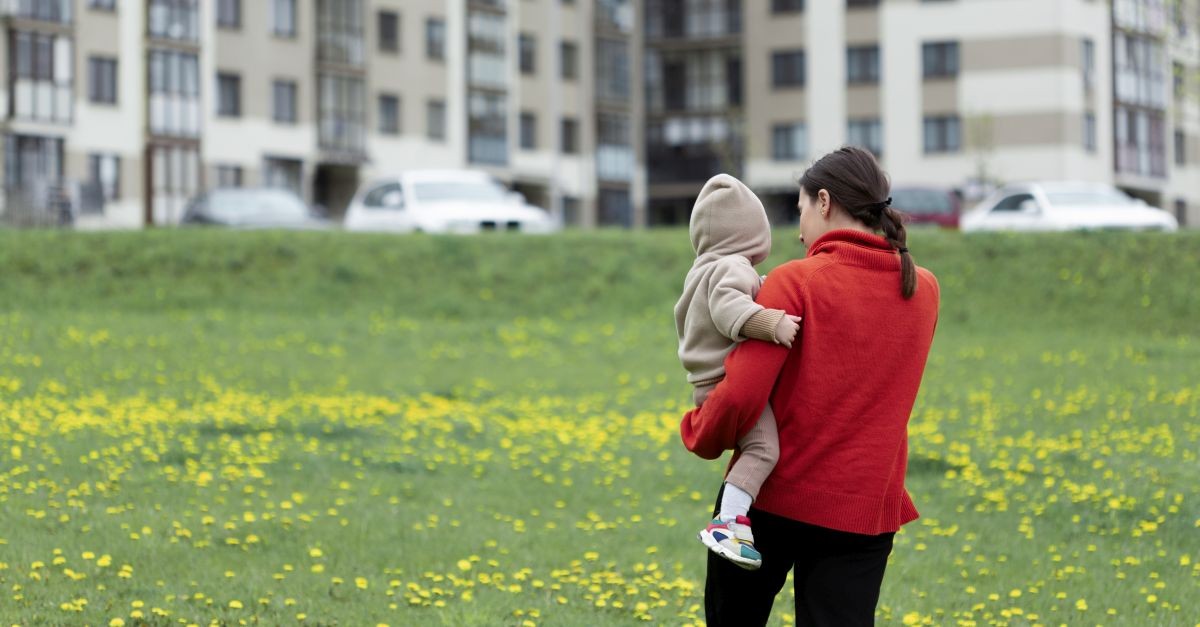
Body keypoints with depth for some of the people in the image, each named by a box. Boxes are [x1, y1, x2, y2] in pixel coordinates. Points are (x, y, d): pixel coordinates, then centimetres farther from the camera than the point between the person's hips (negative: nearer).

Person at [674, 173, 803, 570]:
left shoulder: (701, 271, 20)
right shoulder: (734, 268, -11)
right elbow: (727, 306, -30)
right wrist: (770, 323, -40)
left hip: (708, 385, 10)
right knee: (763, 448, -23)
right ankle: (726, 524, -36)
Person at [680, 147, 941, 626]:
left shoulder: (797, 283, -14)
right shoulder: (923, 292, 3)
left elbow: (740, 396, -21)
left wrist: (699, 436, -1)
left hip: (772, 496, -3)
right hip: (864, 509, 3)